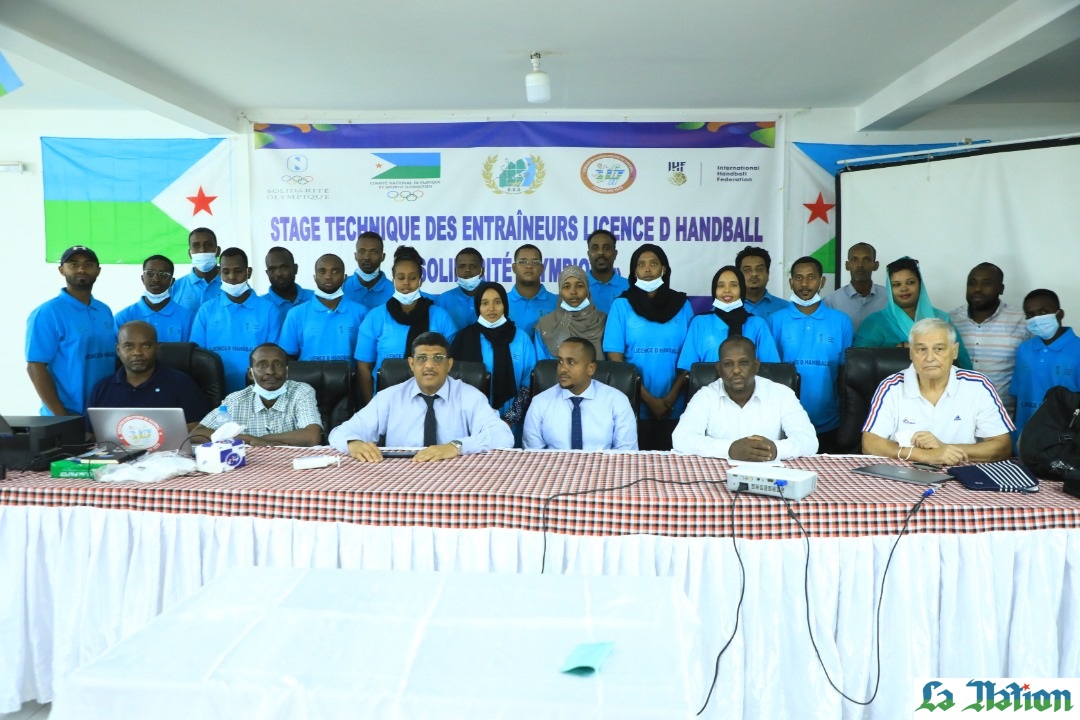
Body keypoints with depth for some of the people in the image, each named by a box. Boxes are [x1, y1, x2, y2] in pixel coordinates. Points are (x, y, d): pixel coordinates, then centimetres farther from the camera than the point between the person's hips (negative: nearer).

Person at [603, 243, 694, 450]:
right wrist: (648, 398, -9)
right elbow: (615, 359, -4)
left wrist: (671, 397, -10)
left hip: (673, 407, 1)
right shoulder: (621, 305, 1)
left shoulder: (682, 305, 6)